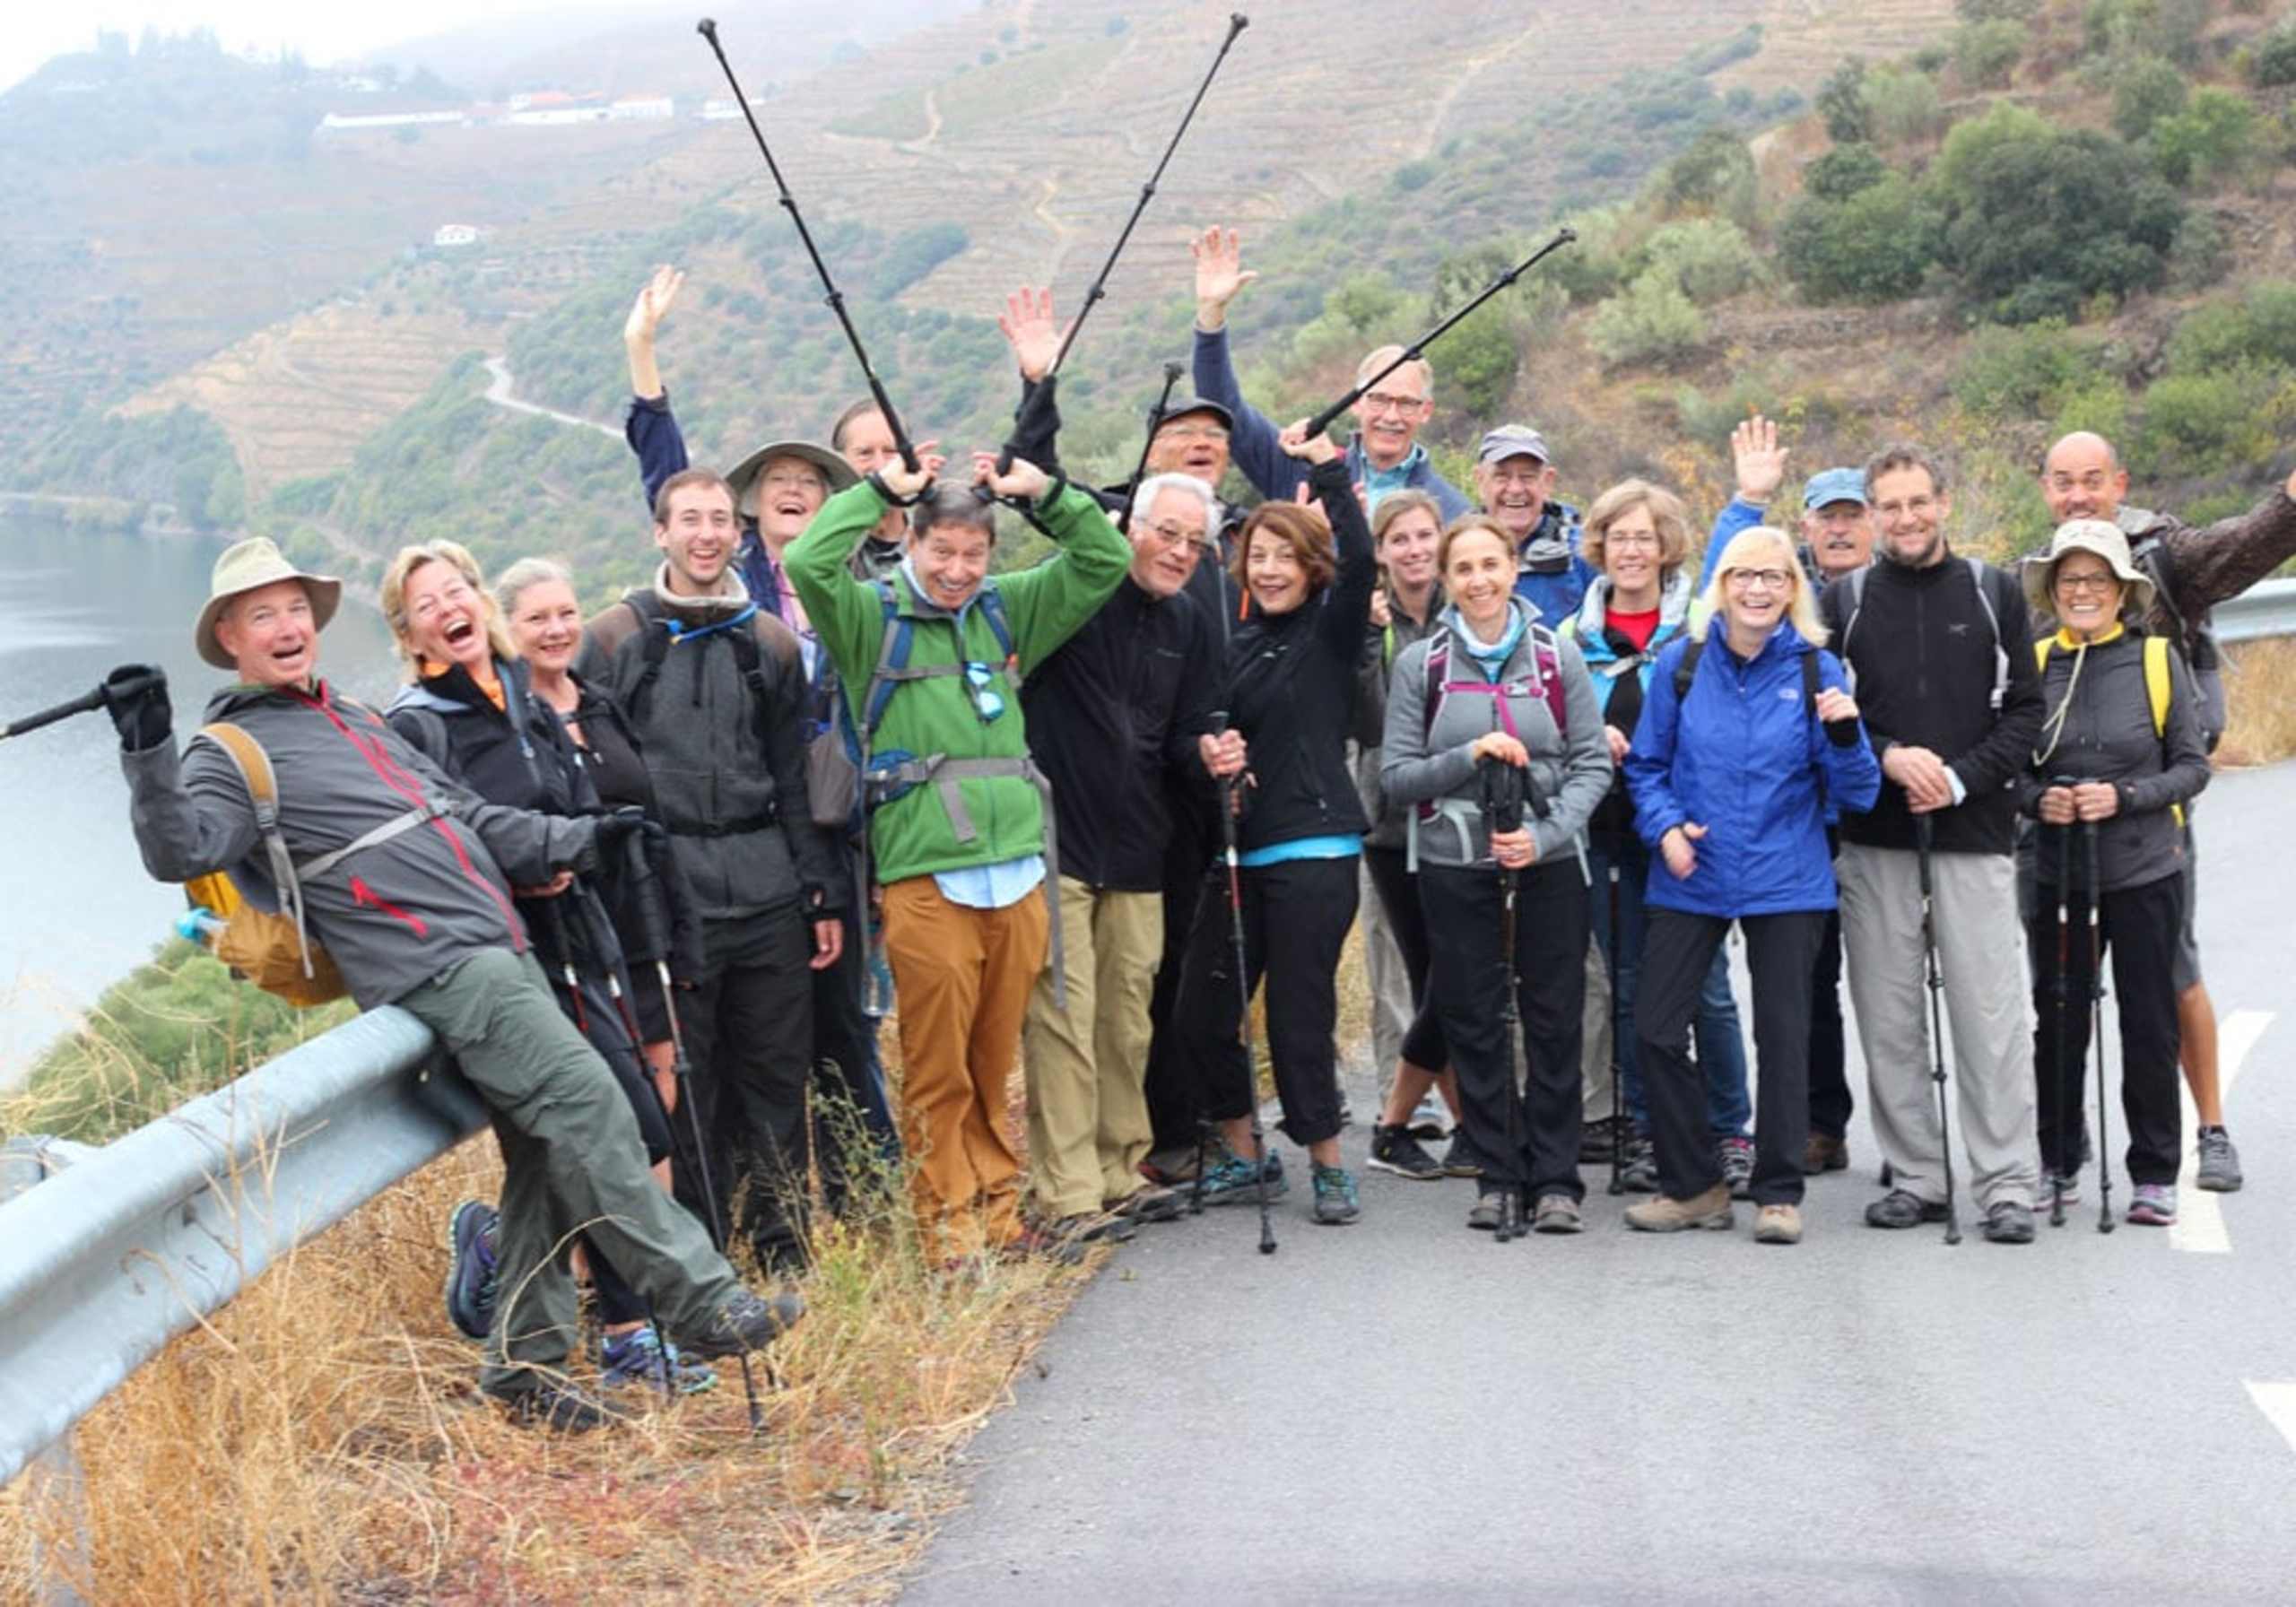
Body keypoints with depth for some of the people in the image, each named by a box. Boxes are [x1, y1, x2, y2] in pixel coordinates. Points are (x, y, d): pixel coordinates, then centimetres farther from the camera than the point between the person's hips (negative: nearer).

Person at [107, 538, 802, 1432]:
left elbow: (464, 817, 27)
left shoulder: (357, 720, 23)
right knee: (586, 1107, -16)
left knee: (549, 1155, 8)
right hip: (439, 970, -9)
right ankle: (703, 1306, -12)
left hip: (500, 953, 9)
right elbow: (181, 851, -17)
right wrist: (148, 754, -31)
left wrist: (575, 841, 19)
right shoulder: (235, 753, -1)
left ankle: (526, 1363, 15)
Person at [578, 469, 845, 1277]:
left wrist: (826, 895, 9)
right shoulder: (614, 637, 2)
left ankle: (785, 1253, 20)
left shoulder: (769, 641, 11)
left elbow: (796, 780, 14)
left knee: (779, 1078, 7)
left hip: (768, 898, 3)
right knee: (686, 1088, 2)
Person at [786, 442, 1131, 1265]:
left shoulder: (1006, 611, 17)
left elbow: (1107, 563, 15)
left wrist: (1044, 491, 4)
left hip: (1018, 872, 4)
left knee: (996, 1064, 11)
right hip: (925, 878, -4)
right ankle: (950, 1231, 9)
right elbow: (807, 562, -15)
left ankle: (998, 1218, 21)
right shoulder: (872, 616, 4)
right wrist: (883, 488, -7)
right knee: (938, 1070, 0)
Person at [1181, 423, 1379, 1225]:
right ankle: (1244, 1156, 22)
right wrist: (1211, 754, -1)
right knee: (1203, 1012, 6)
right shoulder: (1238, 643, 15)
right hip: (1241, 849, 6)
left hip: (1314, 849, -6)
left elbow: (1360, 561, -20)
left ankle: (1328, 1165, 12)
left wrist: (1328, 468, -22)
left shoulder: (1331, 633, -1)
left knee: (1299, 1014, -5)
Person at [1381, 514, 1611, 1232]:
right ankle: (1499, 1177, 15)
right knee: (1474, 1024, 4)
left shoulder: (1558, 656, 3)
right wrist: (1472, 755, -14)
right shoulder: (1420, 664, 3)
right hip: (1454, 869, 0)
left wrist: (1546, 833, -12)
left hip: (1551, 867, 0)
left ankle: (1555, 1179, 10)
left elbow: (1593, 763, 2)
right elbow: (1395, 773, 1)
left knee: (1554, 1023, 1)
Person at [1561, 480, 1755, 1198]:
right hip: (1611, 834, 3)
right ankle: (1646, 1133, 16)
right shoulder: (1576, 635, 9)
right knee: (1631, 988, 8)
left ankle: (1729, 1131, 10)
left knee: (1707, 987, -1)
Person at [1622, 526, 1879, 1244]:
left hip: (1786, 883, -1)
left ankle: (1779, 1192, 17)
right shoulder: (1682, 664, -1)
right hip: (1691, 879, 1)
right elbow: (1646, 763, 8)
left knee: (1782, 1036, 5)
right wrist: (1665, 827, -9)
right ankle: (1691, 1184, 16)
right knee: (1654, 1027, 1)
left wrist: (1844, 733, -22)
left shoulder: (1817, 669, -3)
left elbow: (1855, 792, -4)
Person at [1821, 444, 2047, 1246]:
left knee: (1991, 1012, -4)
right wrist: (1887, 757, -12)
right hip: (1875, 834, 1)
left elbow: (2024, 710, 4)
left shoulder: (1994, 594, 7)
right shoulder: (1843, 601, 7)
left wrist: (1961, 778, -10)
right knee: (1888, 1015, 4)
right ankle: (1914, 1177, 15)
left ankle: (2007, 1185, 3)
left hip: (1974, 829, -1)